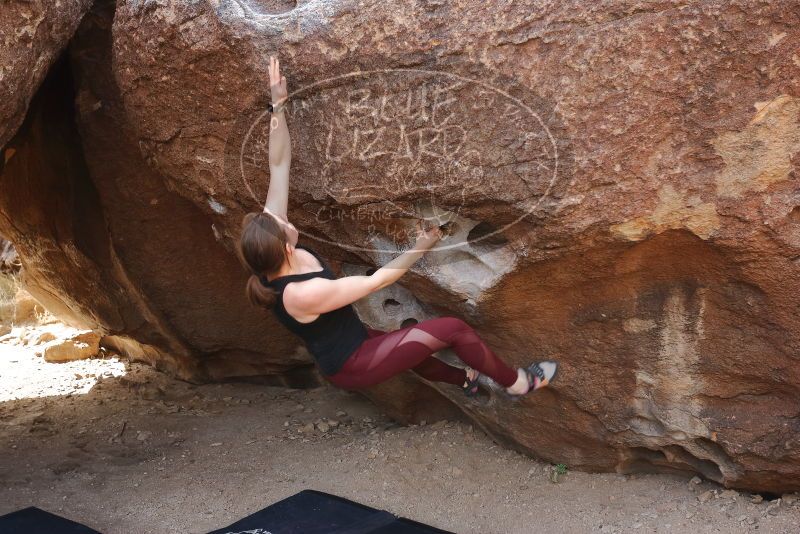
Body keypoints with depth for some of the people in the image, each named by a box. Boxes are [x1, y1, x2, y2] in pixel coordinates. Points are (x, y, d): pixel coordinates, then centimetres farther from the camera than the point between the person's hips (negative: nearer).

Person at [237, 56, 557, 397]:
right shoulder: (303, 294, -37)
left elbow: (280, 166, -15)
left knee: (405, 345, 35)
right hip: (352, 367, -9)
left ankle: (465, 379, 60)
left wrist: (278, 104, -18)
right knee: (453, 329, -9)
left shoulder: (269, 257, -15)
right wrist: (421, 248, -15)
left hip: (342, 349, 9)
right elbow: (376, 281, -25)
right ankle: (517, 383, 14)